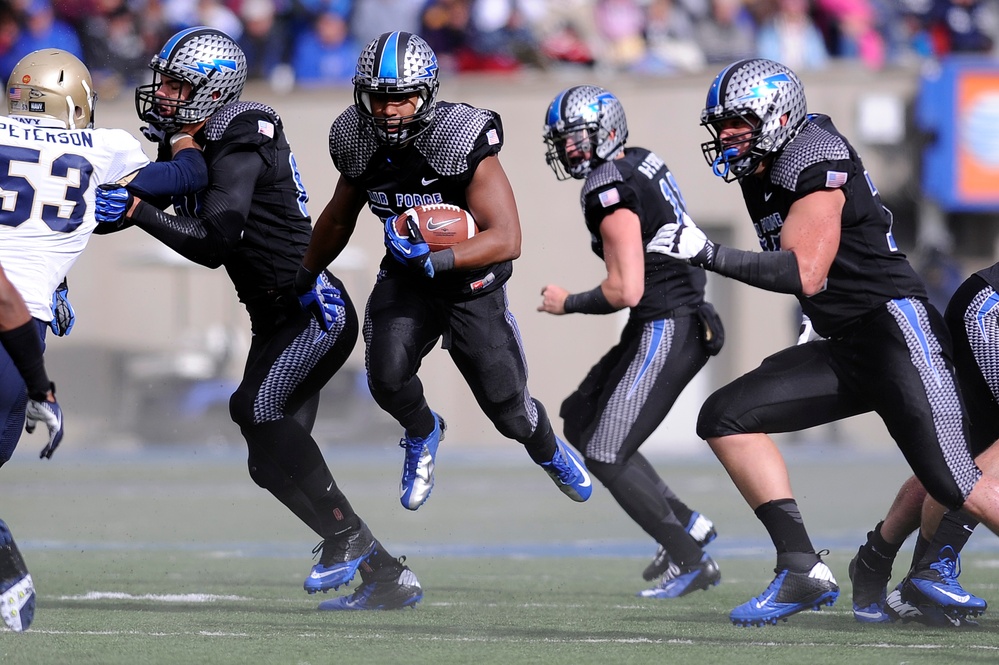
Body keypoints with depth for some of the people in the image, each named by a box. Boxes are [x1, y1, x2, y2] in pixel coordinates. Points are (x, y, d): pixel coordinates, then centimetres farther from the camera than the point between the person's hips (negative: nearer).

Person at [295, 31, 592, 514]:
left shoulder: (462, 144, -29)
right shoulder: (359, 144, -13)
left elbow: (507, 240, -32)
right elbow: (338, 220, 8)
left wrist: (434, 260, -44)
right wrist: (305, 278, 17)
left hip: (472, 285, -3)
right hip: (405, 281, 3)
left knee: (510, 411, 6)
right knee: (387, 376, -24)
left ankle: (548, 451, 44)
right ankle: (422, 433, 11)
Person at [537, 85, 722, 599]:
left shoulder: (611, 191, -18)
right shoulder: (641, 162, 11)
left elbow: (626, 290, -21)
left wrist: (568, 304, -5)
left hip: (666, 332, -10)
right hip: (665, 327, 10)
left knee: (607, 455, -6)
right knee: (580, 422, 17)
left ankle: (690, 561, 3)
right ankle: (685, 524, 18)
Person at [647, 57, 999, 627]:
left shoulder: (815, 163, -13)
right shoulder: (762, 174, 14)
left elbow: (805, 275, -22)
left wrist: (709, 254, -23)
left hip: (898, 333, -10)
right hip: (844, 352, 10)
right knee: (726, 418, 0)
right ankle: (803, 570, -5)